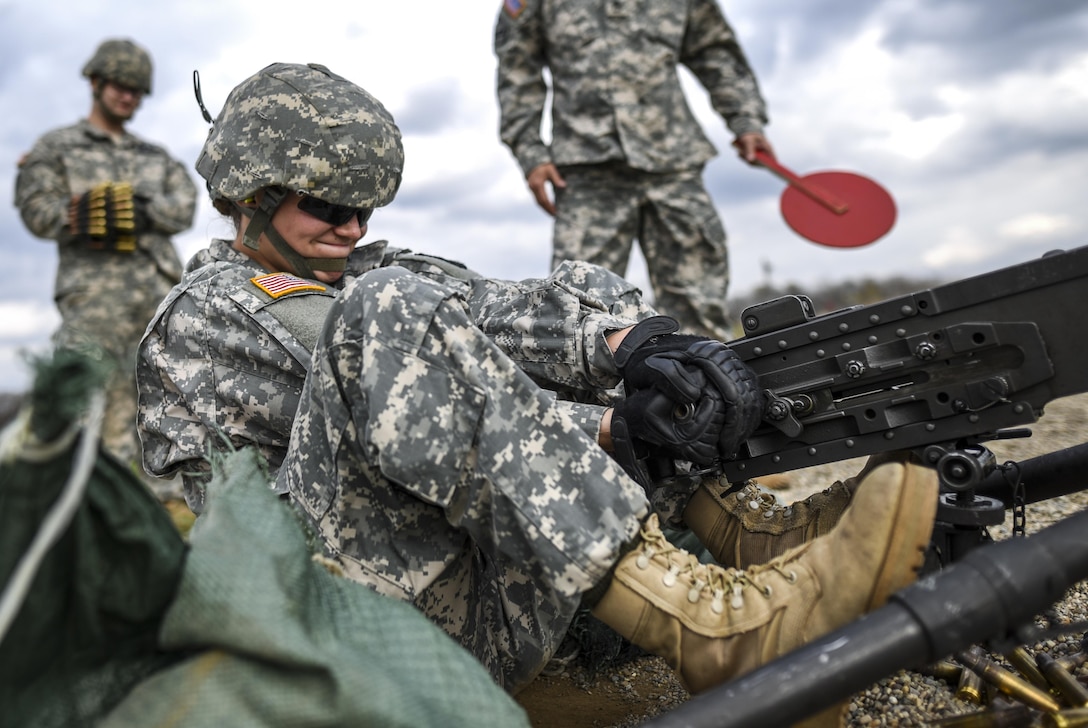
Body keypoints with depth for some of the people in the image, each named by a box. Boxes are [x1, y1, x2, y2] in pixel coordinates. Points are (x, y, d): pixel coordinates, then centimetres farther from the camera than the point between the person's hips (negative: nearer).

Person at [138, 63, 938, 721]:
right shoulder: (198, 321, 1)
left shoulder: (379, 275, 21)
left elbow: (501, 313, 1)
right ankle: (708, 621, -33)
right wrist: (608, 428, -18)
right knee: (389, 314, -28)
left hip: (517, 584, 7)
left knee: (585, 292, 10)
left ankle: (746, 539, -7)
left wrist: (633, 344, -18)